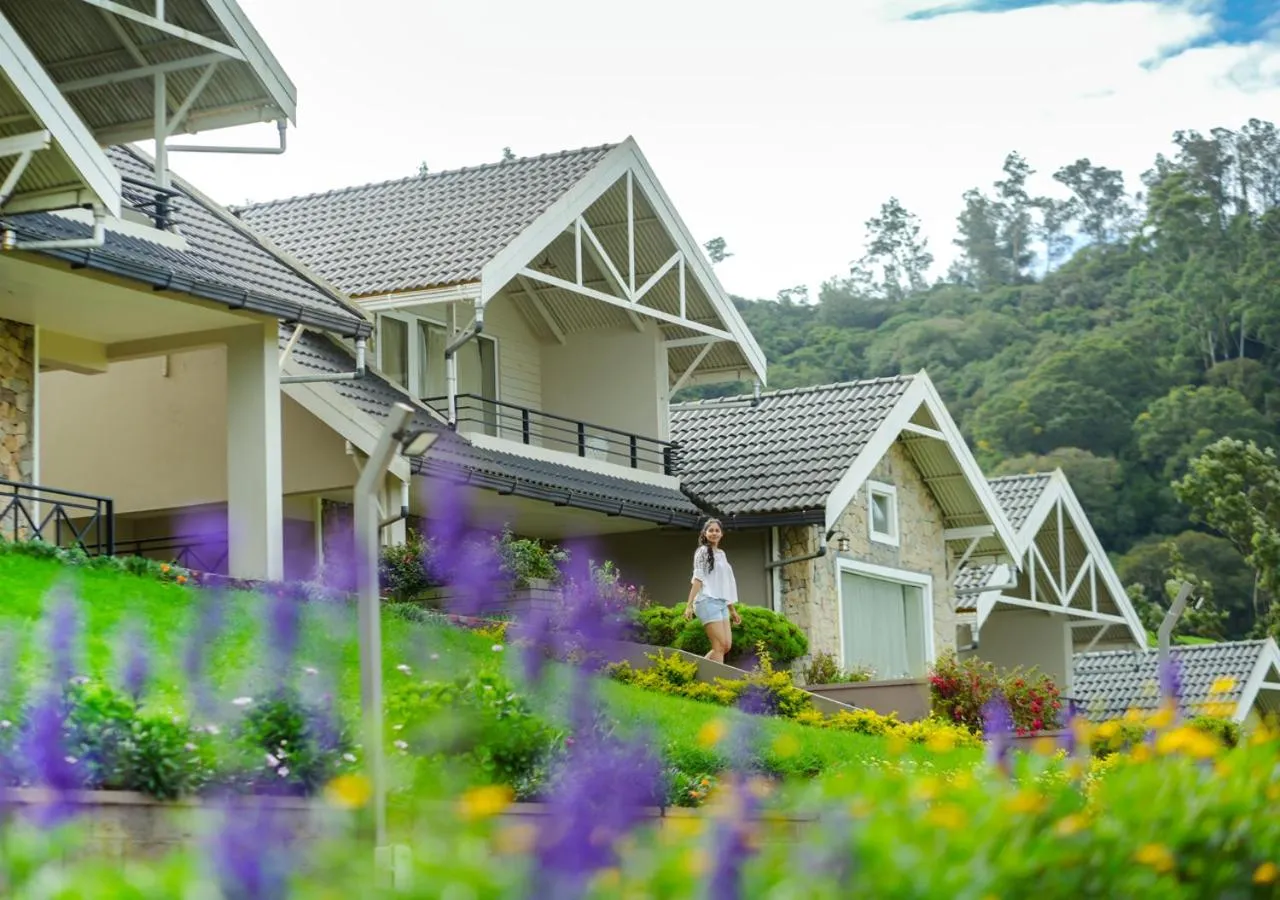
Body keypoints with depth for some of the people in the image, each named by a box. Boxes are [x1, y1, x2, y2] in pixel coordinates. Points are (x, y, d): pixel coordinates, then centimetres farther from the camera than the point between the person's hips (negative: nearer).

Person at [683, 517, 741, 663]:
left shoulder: (721, 554, 21)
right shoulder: (703, 551, 1)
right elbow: (698, 579, -7)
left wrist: (733, 610, 21)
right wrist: (689, 605, -15)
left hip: (722, 603, 8)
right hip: (708, 601, -8)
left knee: (727, 645, -1)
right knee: (720, 645, -14)